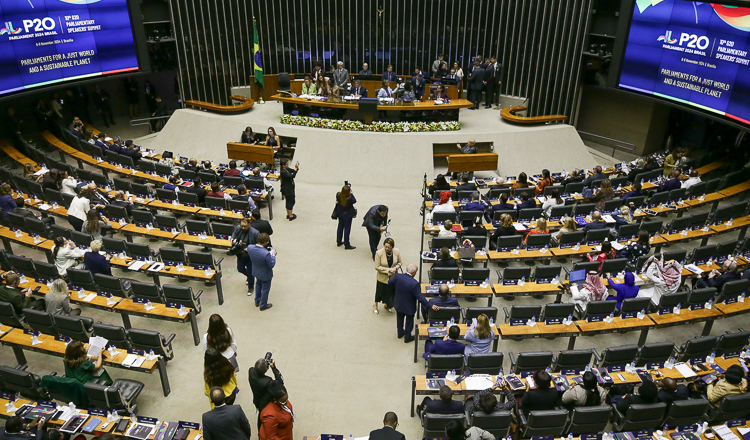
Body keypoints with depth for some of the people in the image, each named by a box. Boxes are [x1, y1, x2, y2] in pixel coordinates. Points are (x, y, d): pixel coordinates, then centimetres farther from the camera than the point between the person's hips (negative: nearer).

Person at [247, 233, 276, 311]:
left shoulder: (250, 247, -23)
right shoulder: (266, 254, -40)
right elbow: (271, 265, -26)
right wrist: (273, 255, -11)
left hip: (256, 272, 6)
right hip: (265, 274, -6)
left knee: (258, 285, 33)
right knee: (265, 289, 21)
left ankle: (257, 301, 54)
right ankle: (263, 305, 41)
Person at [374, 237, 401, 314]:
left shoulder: (397, 251, -13)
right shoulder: (379, 253, -22)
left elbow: (400, 262, 2)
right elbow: (377, 267, -17)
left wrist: (395, 268, -19)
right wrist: (388, 270, -23)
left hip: (393, 277, 3)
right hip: (383, 277, -3)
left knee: (391, 291, 17)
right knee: (380, 291, 12)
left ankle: (388, 305, 46)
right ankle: (375, 304, 44)